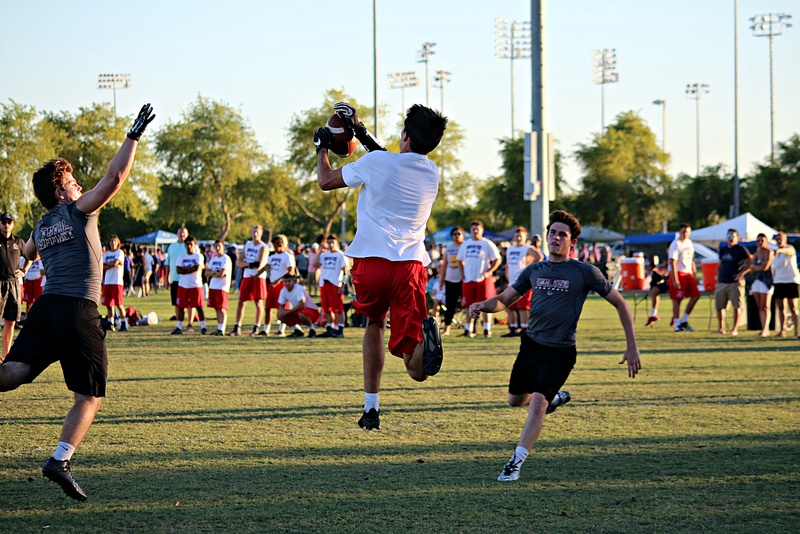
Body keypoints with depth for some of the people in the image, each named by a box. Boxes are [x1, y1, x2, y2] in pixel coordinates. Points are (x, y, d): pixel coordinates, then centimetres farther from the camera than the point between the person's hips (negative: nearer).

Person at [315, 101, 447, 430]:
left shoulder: (374, 163, -2)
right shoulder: (432, 173, 12)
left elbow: (325, 181, 13)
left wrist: (322, 147, 31)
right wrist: (361, 134, 40)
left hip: (372, 260, -2)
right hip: (410, 264, 2)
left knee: (375, 323, 30)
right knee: (417, 371, 1)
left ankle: (371, 408, 24)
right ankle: (422, 335, -38)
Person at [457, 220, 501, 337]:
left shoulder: (487, 244, -2)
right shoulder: (465, 244, 13)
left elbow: (497, 260, -3)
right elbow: (460, 260, 23)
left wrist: (488, 272, -13)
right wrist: (462, 273, 9)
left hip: (483, 279, -5)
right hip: (468, 279, 5)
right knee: (469, 306, 8)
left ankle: (487, 330, 2)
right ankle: (468, 330, 13)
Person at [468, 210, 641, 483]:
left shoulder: (585, 272, -7)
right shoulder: (534, 271, 5)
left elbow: (620, 304, -1)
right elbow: (504, 300, 11)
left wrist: (632, 348, -4)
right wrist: (483, 305, -13)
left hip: (560, 351, -5)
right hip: (531, 344, 6)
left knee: (537, 402, -21)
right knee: (515, 399, 18)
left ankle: (516, 463, -14)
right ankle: (555, 397, 47)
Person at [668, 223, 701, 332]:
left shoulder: (689, 243, 12)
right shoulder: (675, 245, -12)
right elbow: (672, 262, -17)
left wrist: (695, 275, 17)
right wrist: (675, 280, -21)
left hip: (688, 274, 8)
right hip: (678, 274, -8)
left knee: (696, 295, 2)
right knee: (677, 299, -5)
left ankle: (684, 320, 11)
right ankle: (677, 325, 1)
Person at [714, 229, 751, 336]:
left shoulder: (741, 249, -2)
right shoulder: (723, 250, 16)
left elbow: (750, 263, -4)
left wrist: (742, 273, -13)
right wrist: (718, 278, 12)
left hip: (736, 282, -6)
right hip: (722, 282, 6)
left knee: (737, 306, -4)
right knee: (719, 306, 1)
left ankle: (735, 329, 0)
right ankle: (721, 328, 7)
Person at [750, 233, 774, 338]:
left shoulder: (769, 252, -4)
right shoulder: (756, 254, 18)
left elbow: (765, 267, -12)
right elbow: (752, 269, 11)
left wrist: (755, 267, 1)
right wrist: (760, 267, -5)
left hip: (766, 281, -7)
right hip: (756, 281, 7)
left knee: (765, 306, -11)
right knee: (760, 306, 4)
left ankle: (765, 329, -15)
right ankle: (764, 329, 5)